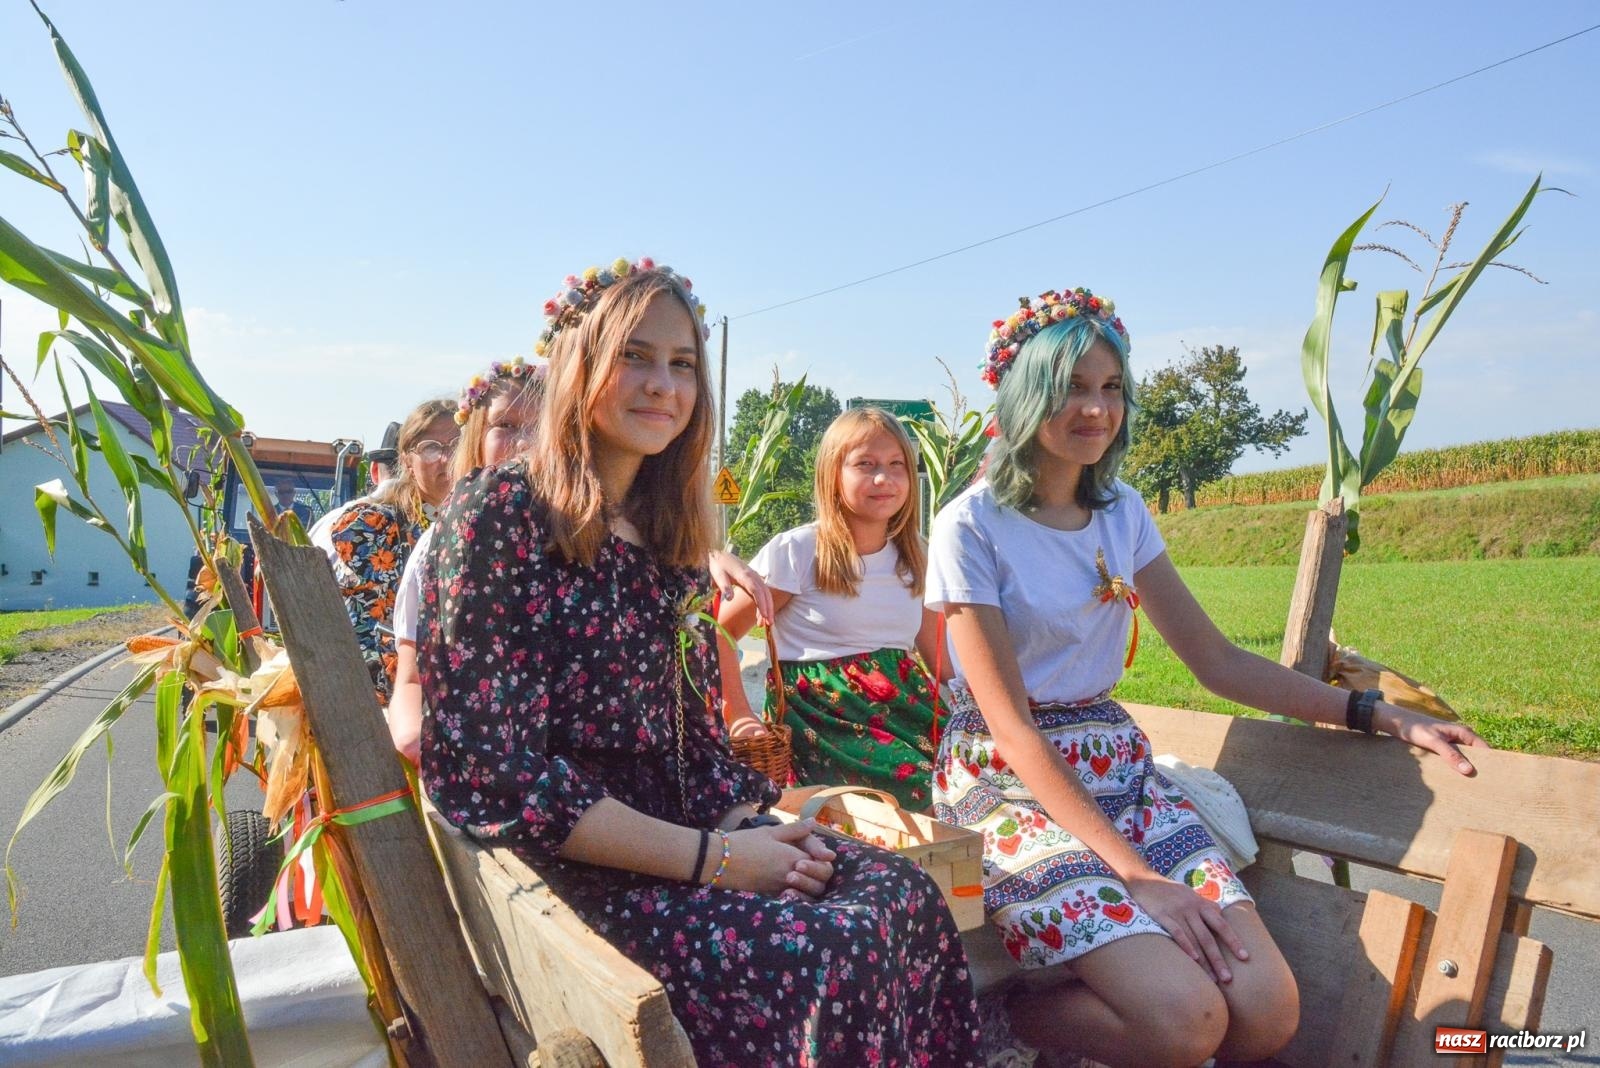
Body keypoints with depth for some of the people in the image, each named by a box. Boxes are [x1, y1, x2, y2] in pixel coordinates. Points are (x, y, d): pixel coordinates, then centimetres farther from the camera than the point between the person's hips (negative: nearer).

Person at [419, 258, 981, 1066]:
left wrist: (753, 825, -7)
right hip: (561, 865, -6)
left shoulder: (667, 534, 12)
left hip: (678, 829, 7)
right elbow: (484, 771, -19)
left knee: (903, 894, -12)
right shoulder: (499, 513, -11)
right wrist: (710, 859, -18)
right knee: (829, 954, -23)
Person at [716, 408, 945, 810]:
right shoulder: (797, 551, -6)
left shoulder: (915, 556, 11)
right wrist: (739, 718, -12)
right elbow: (718, 632, -4)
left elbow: (938, 654, 16)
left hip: (905, 708, 6)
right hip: (820, 714, -5)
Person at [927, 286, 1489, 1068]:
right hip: (1011, 785, -6)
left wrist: (1379, 716, 3)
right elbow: (1011, 724, -15)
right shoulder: (971, 526, -11)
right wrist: (1134, 873, -19)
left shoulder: (1121, 512, 8)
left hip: (1117, 765, 6)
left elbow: (1217, 661, 11)